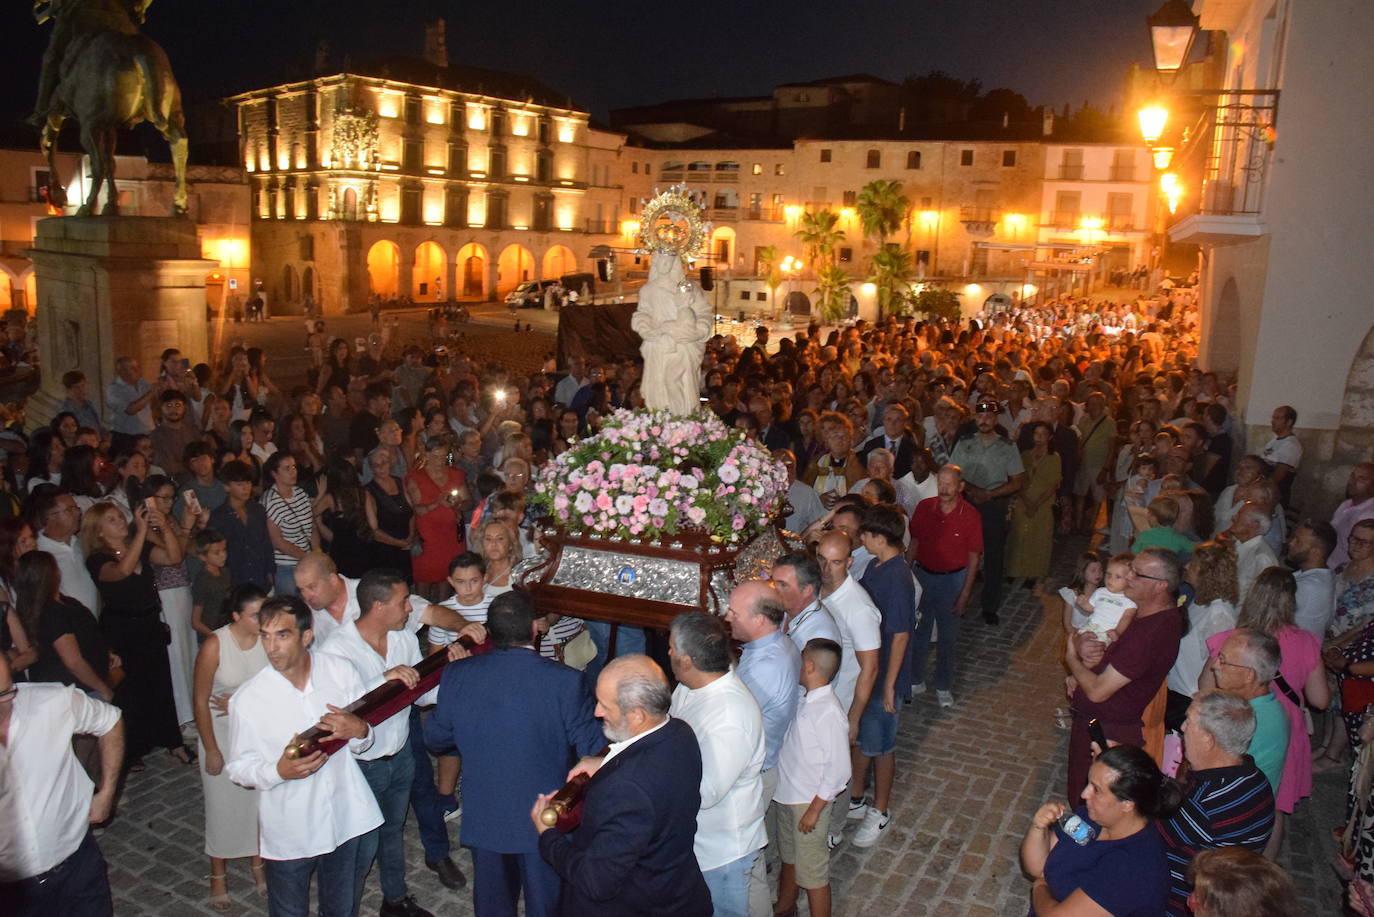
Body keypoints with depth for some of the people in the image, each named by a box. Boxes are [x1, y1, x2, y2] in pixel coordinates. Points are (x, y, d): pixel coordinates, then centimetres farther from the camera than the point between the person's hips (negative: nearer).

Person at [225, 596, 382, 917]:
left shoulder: (342, 672, -9)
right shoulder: (247, 698, -17)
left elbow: (363, 745, 1)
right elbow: (238, 767, -8)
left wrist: (359, 731, -23)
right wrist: (278, 771, -28)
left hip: (346, 819, 2)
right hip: (289, 832, -2)